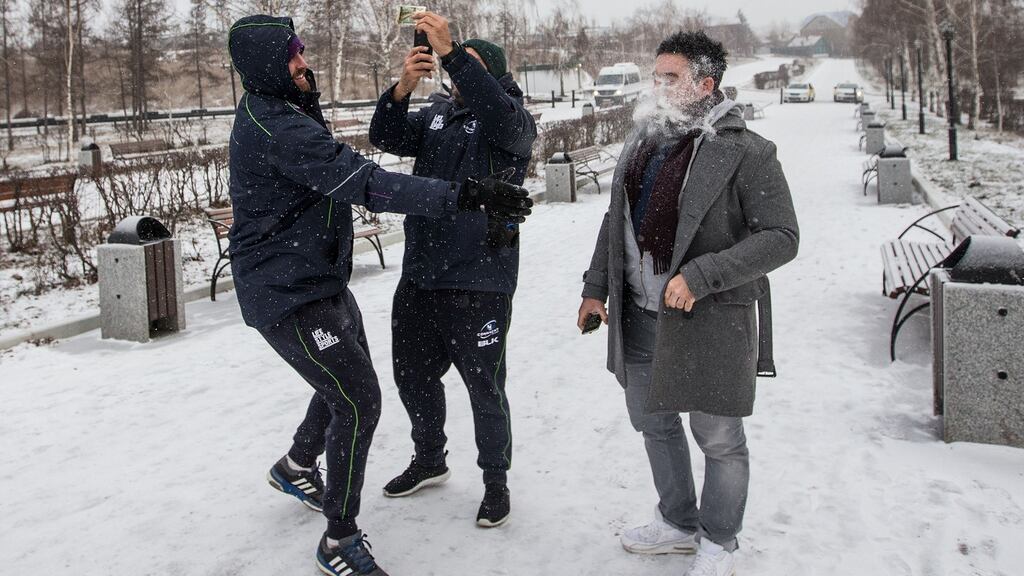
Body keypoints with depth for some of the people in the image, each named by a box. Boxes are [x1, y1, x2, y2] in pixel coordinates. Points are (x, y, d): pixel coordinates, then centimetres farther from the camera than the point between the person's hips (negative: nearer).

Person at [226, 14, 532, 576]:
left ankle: (295, 468, 49)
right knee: (358, 401, -9)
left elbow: (340, 169, 14)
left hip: (322, 282, 11)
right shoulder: (273, 126, -26)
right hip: (287, 296, -11)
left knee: (347, 382, 24)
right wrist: (464, 195, -40)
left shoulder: (273, 109, 8)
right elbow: (366, 183, -35)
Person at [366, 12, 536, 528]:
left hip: (479, 284, -6)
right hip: (419, 278, 6)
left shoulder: (512, 120, -5)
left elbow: (504, 119, -29)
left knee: (485, 388, 4)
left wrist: (452, 53, -35)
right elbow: (386, 138, -2)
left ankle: (496, 480, 25)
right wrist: (403, 88, -21)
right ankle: (429, 461, 41)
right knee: (412, 375, 18)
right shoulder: (436, 115, 12)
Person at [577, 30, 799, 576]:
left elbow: (781, 237, -17)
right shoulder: (643, 143, 9)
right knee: (653, 422, 19)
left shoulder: (747, 152, -12)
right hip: (639, 317, 7)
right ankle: (678, 523, 41)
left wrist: (700, 276, -24)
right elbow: (615, 220, 18)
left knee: (719, 438, 7)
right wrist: (595, 286, 15)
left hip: (710, 321, -7)